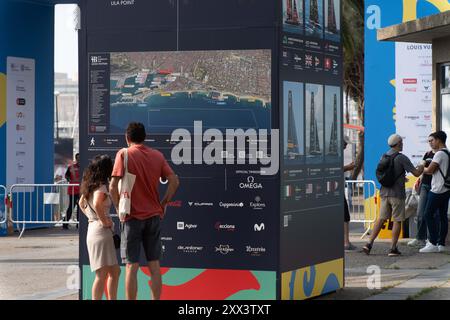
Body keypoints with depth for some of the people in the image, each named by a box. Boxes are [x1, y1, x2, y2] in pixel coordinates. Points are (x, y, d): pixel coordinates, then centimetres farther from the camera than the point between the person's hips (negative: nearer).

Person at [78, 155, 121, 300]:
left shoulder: (90, 185, 13)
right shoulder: (101, 187, -14)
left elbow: (81, 203, 28)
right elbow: (97, 205, -31)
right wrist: (104, 221, -19)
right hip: (101, 231, -10)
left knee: (115, 272, 16)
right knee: (102, 274, -9)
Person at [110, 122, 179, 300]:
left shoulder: (124, 154, -6)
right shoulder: (157, 155, 6)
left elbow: (113, 187, -13)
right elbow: (174, 181, 1)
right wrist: (163, 204, 9)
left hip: (132, 217, -4)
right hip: (154, 216, 4)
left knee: (131, 267, -1)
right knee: (154, 266, 9)